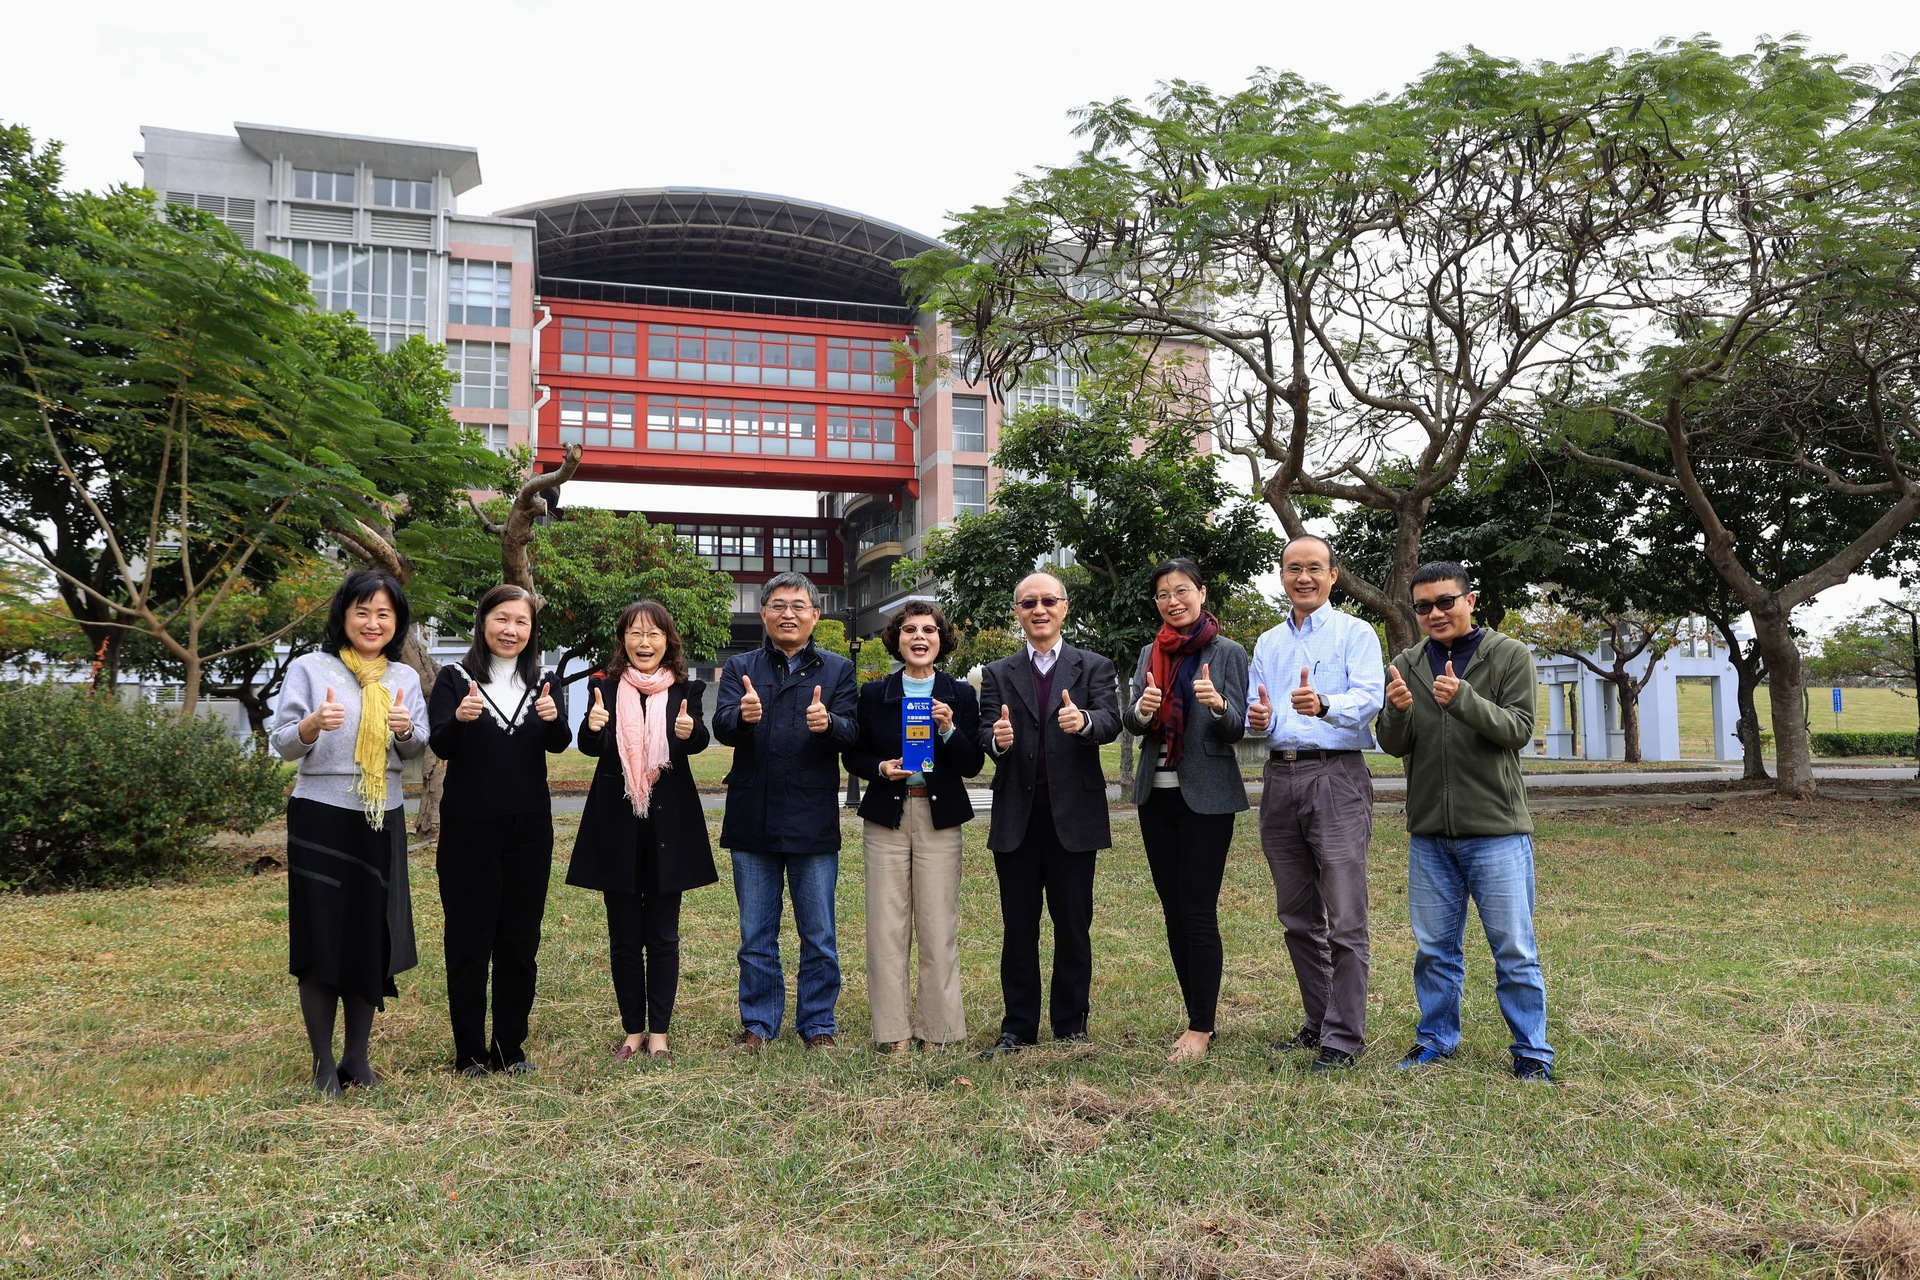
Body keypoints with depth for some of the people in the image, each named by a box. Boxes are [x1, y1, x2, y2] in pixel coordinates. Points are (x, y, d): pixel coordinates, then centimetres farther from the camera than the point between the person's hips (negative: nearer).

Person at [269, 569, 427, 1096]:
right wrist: (313, 724, -26)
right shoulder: (310, 668, -3)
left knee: (373, 938, 7)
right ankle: (324, 1062, 14)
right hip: (321, 818, -3)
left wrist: (406, 730, -13)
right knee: (322, 936, 1)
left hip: (383, 822, 4)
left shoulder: (405, 677, 8)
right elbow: (280, 743, -5)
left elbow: (418, 749, 10)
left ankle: (357, 1055, 21)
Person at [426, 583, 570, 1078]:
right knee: (468, 940, 3)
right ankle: (469, 1052, 14)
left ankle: (510, 1047, 19)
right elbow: (439, 746, -13)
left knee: (520, 941, 8)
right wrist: (459, 718, -35)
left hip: (529, 828, 3)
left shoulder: (541, 681, 7)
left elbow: (559, 744, -7)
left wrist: (552, 718, -30)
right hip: (469, 829, -3)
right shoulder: (455, 678, -1)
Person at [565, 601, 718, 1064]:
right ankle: (633, 1030, 20)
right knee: (624, 936, 9)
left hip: (668, 823, 0)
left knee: (662, 936, 7)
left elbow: (699, 740, -17)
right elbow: (589, 746, -11)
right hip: (617, 824, 1)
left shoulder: (684, 689, 1)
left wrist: (690, 731, -41)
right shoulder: (605, 687, 3)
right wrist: (594, 726, -34)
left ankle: (659, 1033, 17)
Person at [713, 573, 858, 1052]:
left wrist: (828, 723, -31)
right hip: (752, 821, 1)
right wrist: (743, 716, -32)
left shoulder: (838, 670, 6)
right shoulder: (740, 667, 8)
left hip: (813, 823, -1)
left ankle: (818, 1024, 21)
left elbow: (851, 732, -8)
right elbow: (720, 726, -9)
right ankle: (757, 1023, 25)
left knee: (819, 936, 7)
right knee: (756, 936, 11)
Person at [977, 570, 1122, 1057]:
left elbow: (1111, 721, -11)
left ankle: (1071, 1027, 19)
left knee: (1073, 926, 6)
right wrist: (997, 739, -26)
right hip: (1016, 818, 1)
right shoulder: (998, 674, 11)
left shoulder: (1094, 667, 6)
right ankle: (1018, 1028, 18)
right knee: (1018, 927, 8)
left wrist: (1084, 721, -34)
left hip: (1074, 815, -1)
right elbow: (984, 733, -2)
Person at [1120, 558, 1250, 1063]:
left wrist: (1218, 703, -28)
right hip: (1157, 794, 6)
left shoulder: (1227, 653, -4)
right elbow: (1129, 722, 6)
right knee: (1174, 911, 10)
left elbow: (1237, 728, -7)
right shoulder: (1150, 654, 12)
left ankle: (1201, 1028, 3)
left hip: (1206, 797, -6)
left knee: (1199, 912, -6)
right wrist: (1141, 709, -17)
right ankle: (1197, 1017, 21)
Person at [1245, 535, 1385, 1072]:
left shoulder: (1355, 633, 1)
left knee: (1344, 920, -6)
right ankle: (1319, 1021, 26)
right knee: (1298, 918, 13)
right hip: (1279, 778, 6)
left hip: (1335, 775, -6)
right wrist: (1257, 719, -3)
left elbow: (1368, 698, -14)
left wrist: (1323, 704, -35)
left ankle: (1344, 1037, 3)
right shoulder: (1267, 643, 19)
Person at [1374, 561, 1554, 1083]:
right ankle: (1436, 1038, 28)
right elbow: (1394, 746, 4)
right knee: (1434, 947, 13)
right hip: (1428, 831, 3)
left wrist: (1464, 699, -28)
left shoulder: (1510, 656, -2)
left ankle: (1532, 1053, 15)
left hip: (1496, 829, -3)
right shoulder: (1407, 665, 7)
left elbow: (1519, 728, -12)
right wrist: (1397, 711, -18)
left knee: (1515, 950, 3)